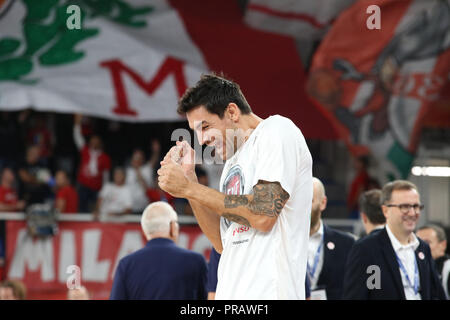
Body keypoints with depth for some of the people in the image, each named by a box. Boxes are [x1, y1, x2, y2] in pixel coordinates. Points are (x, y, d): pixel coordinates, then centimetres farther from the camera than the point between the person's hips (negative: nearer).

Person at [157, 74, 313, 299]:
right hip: (230, 294, 8)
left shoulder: (277, 129, -3)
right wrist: (189, 179, 12)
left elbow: (263, 215, -15)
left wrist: (189, 188, -7)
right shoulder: (232, 162, 22)